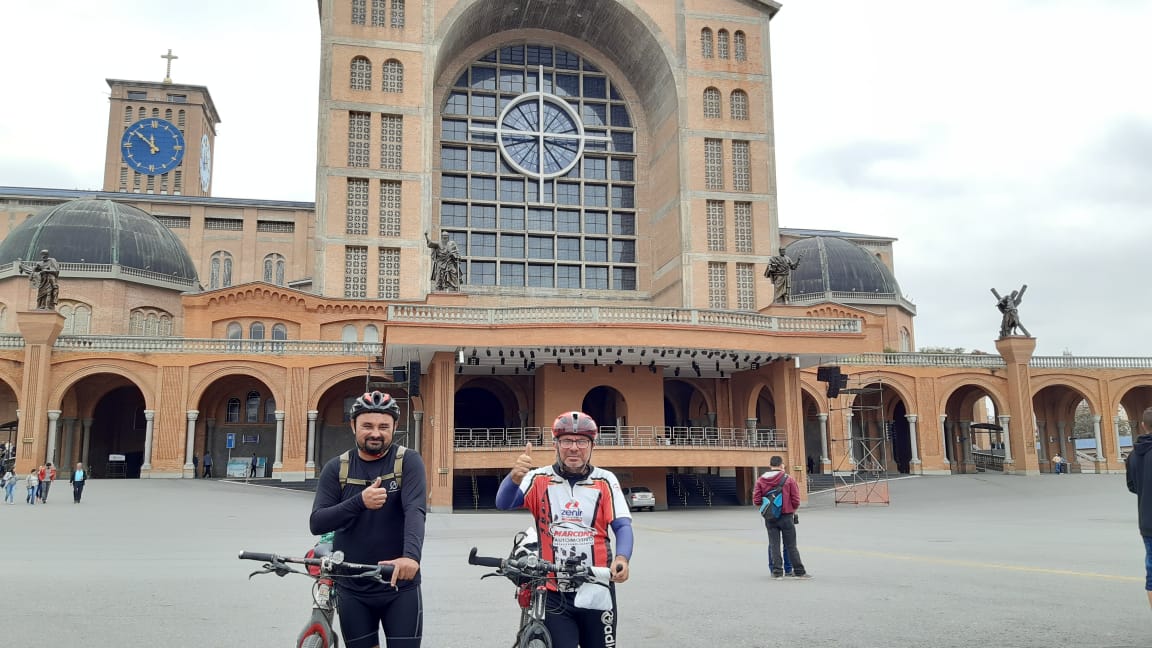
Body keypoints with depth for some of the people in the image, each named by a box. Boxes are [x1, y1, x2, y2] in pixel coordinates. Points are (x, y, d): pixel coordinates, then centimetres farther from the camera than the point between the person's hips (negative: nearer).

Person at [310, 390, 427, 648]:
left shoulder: (408, 462, -7)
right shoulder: (336, 468, 0)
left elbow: (415, 511, -22)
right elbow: (317, 524, -8)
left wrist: (411, 556, -41)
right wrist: (360, 501, -25)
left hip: (400, 586, -2)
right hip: (352, 590, 2)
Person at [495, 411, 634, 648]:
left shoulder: (605, 481, -1)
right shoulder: (539, 480, -3)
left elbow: (622, 526, -6)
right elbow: (503, 503, -17)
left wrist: (622, 558, -27)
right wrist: (515, 477, -40)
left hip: (597, 590, 1)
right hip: (554, 593, -1)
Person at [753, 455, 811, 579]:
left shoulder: (761, 480, 0)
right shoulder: (789, 480, -7)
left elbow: (756, 501, -3)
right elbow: (796, 500, -7)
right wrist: (793, 511, 11)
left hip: (769, 518, 2)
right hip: (786, 517, -2)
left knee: (774, 545, 8)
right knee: (790, 545, 5)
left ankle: (777, 571, 8)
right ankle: (799, 571, 9)